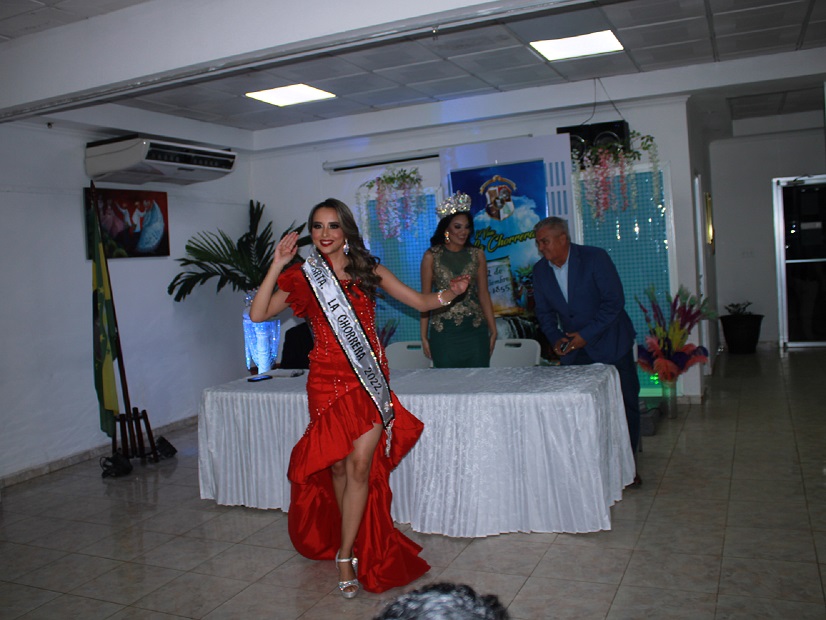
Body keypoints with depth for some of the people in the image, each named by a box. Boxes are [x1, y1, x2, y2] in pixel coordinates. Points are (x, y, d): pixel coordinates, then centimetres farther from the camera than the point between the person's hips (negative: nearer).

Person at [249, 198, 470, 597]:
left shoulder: (368, 271, 7)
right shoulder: (304, 278, 5)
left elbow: (420, 302, 6)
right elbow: (258, 314, -6)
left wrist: (448, 294, -14)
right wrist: (277, 265, -11)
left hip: (369, 380, 0)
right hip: (327, 380, 0)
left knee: (360, 465, -6)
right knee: (337, 465, 8)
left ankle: (346, 555, 6)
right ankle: (355, 542, 32)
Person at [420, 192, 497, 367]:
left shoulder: (477, 255, 6)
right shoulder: (431, 256, 0)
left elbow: (483, 294, 10)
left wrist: (493, 331, 7)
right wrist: (424, 336, -1)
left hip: (475, 329, 2)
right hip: (443, 331, -2)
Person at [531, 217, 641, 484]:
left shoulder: (595, 258, -14)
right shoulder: (540, 270, 0)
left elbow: (614, 301, -17)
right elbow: (544, 312, 9)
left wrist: (587, 335, -20)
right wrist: (555, 338, -8)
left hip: (609, 342, -3)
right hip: (573, 349, 4)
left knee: (625, 403, 3)